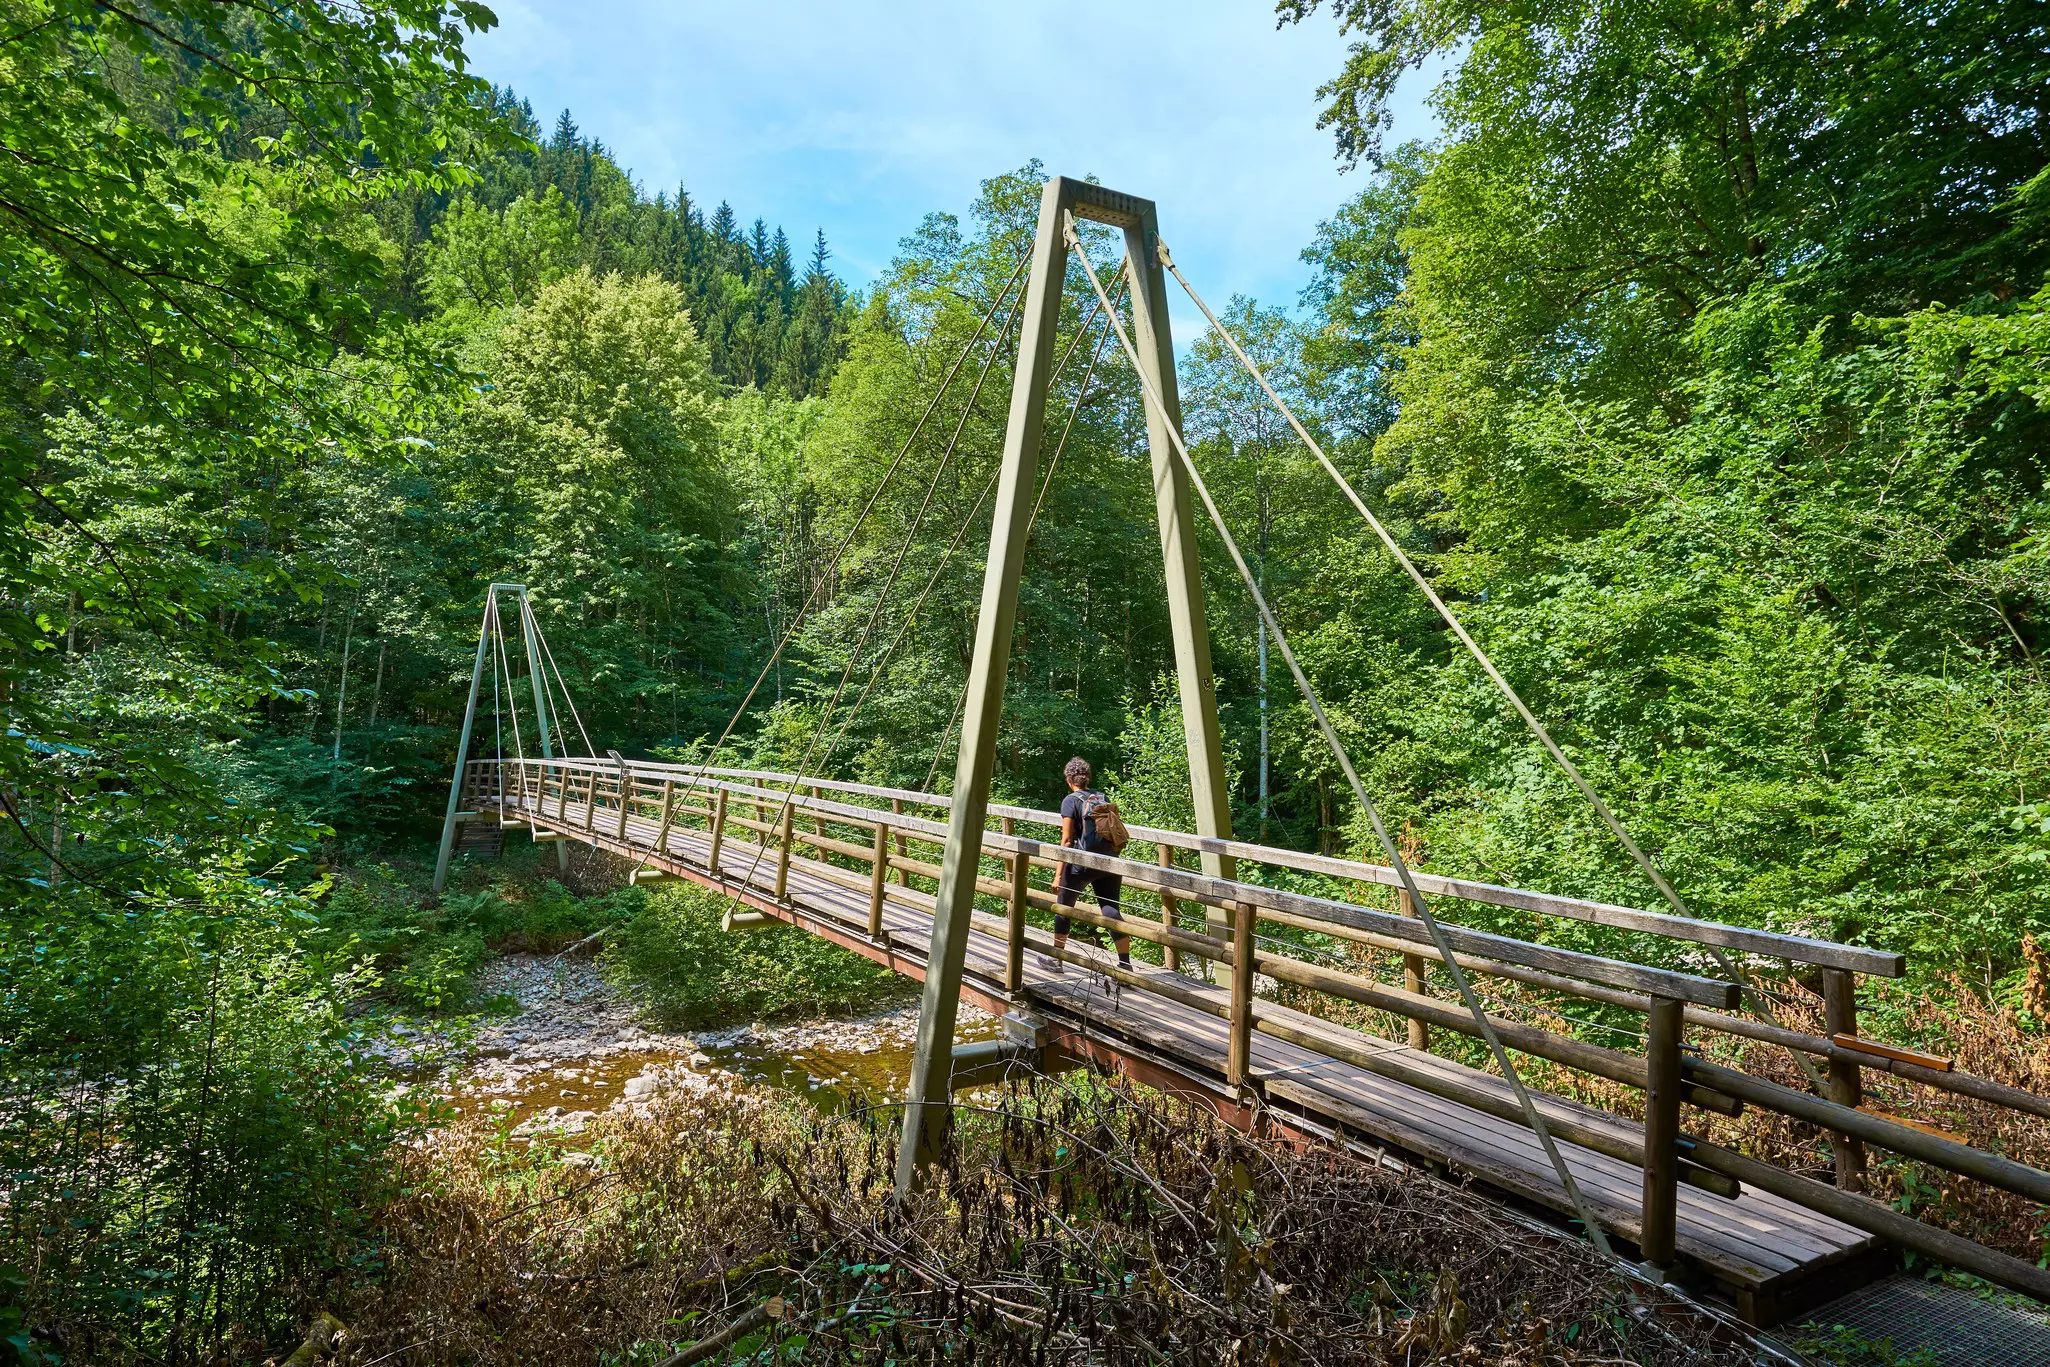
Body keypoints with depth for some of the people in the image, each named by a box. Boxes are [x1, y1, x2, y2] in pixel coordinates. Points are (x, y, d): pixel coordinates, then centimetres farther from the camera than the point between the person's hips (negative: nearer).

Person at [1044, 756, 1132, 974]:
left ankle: (1055, 957, 27)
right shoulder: (1102, 797, 10)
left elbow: (1067, 840, -10)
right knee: (1111, 910, 4)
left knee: (1064, 906, 14)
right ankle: (1126, 964, -3)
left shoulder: (1071, 800, -6)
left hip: (1082, 863, -5)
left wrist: (1059, 874, -8)